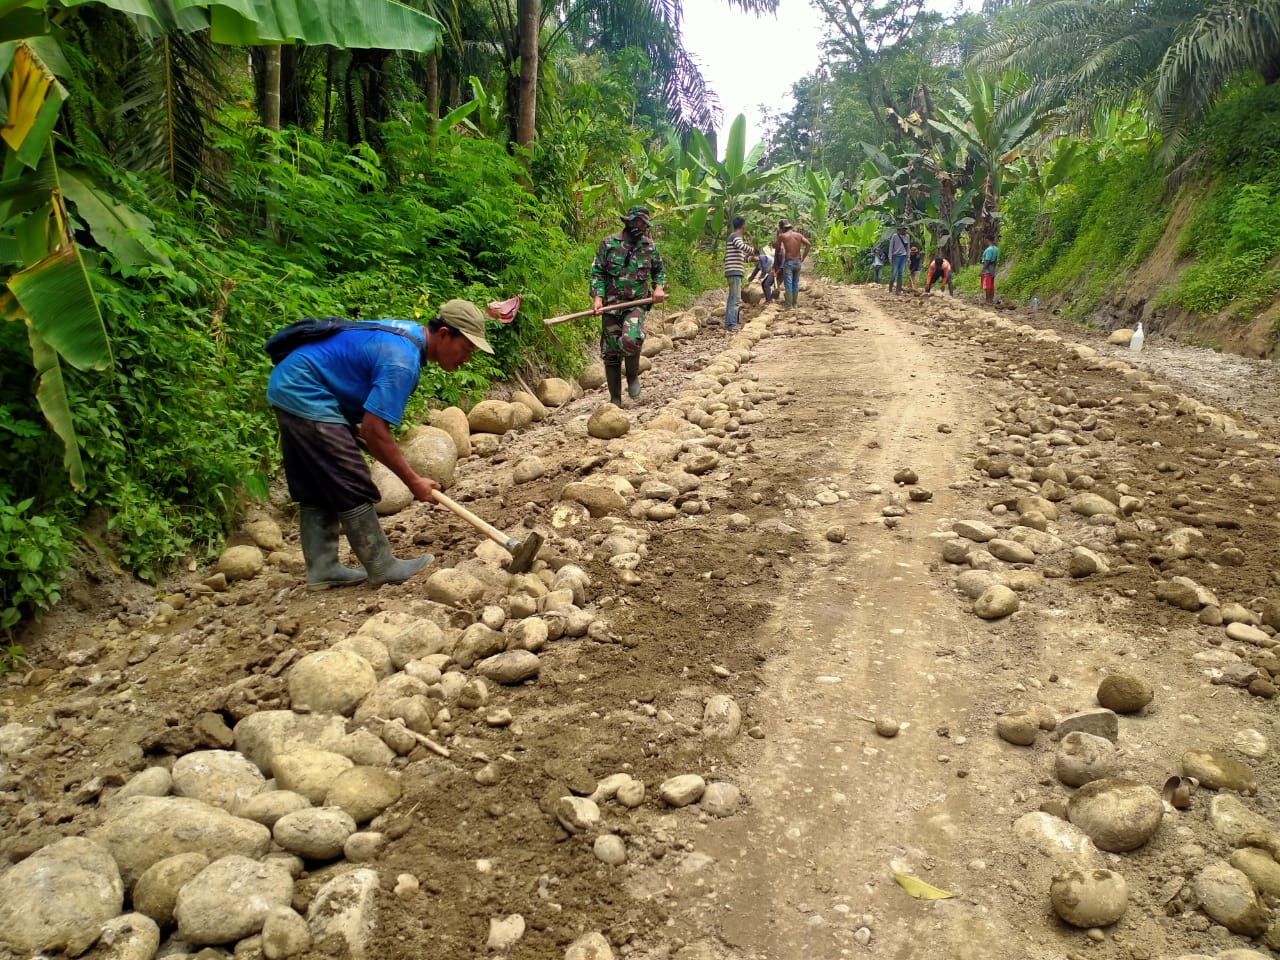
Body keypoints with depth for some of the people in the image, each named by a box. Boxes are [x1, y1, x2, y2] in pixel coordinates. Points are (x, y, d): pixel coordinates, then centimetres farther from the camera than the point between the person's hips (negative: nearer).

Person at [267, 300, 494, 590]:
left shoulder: (411, 332, 7)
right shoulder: (402, 361, -23)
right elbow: (374, 431, -25)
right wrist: (414, 482, -17)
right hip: (307, 397, -11)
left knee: (316, 489, 12)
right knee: (352, 489, -6)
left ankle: (322, 568, 18)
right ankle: (383, 568, 1)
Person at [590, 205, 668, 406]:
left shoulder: (650, 246, 8)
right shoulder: (608, 243, 1)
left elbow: (659, 270, 23)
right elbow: (597, 273, 0)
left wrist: (659, 287, 3)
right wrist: (597, 297, -13)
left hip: (636, 305, 0)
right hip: (611, 306, 0)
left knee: (630, 340, -29)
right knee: (611, 354, 3)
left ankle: (633, 375, 1)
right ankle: (615, 399, 17)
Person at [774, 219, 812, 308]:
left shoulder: (782, 236, -7)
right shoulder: (799, 235, 5)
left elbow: (775, 246, 5)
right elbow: (808, 244, -1)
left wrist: (778, 234, 10)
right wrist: (803, 257, 4)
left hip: (788, 262, -4)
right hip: (797, 261, 4)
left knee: (788, 284, -2)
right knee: (796, 283, 14)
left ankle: (789, 305, -3)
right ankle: (795, 303, 19)